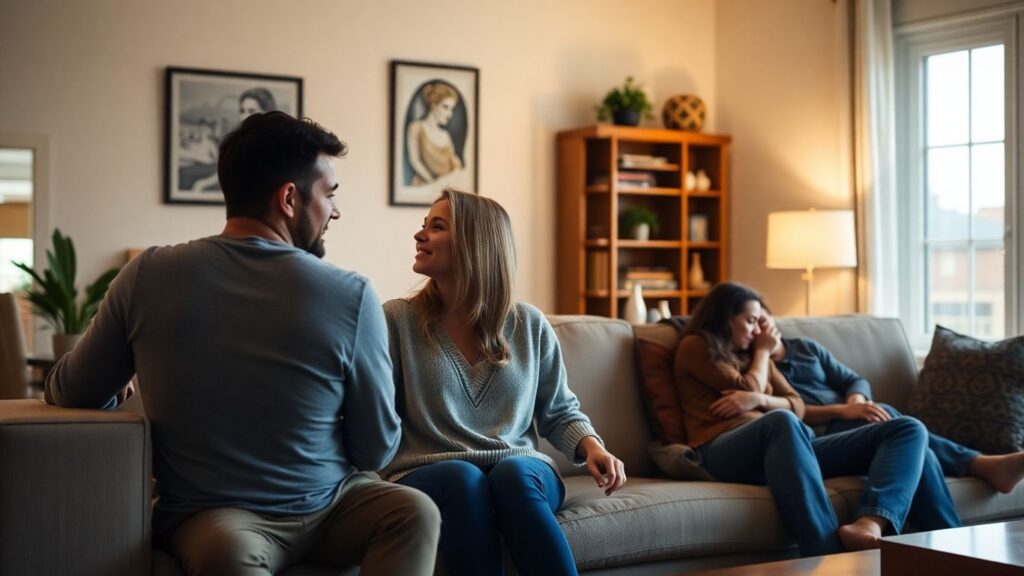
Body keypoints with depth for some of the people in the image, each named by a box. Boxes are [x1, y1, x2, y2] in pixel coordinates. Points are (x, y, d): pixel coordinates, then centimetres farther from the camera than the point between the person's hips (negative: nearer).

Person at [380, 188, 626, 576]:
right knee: (464, 479, -36)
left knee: (513, 474, -35)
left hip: (523, 473, 1)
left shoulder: (530, 325, 10)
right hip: (425, 476, -1)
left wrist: (592, 446, -2)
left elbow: (560, 411, 17)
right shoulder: (397, 320, 5)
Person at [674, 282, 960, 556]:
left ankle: (871, 523, -43)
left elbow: (797, 407, 20)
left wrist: (760, 400, -1)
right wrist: (762, 351, 19)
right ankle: (829, 555, -57)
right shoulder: (694, 347, 13)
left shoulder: (753, 355, 33)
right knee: (781, 421, -44)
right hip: (726, 453, -6)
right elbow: (745, 389, 1)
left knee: (909, 430, -10)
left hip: (785, 447, 7)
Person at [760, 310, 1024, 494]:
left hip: (848, 424, 5)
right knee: (882, 417, -30)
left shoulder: (805, 348, 22)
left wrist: (856, 399, -7)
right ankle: (981, 465, -36)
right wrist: (843, 411, -23)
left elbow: (856, 380, 19)